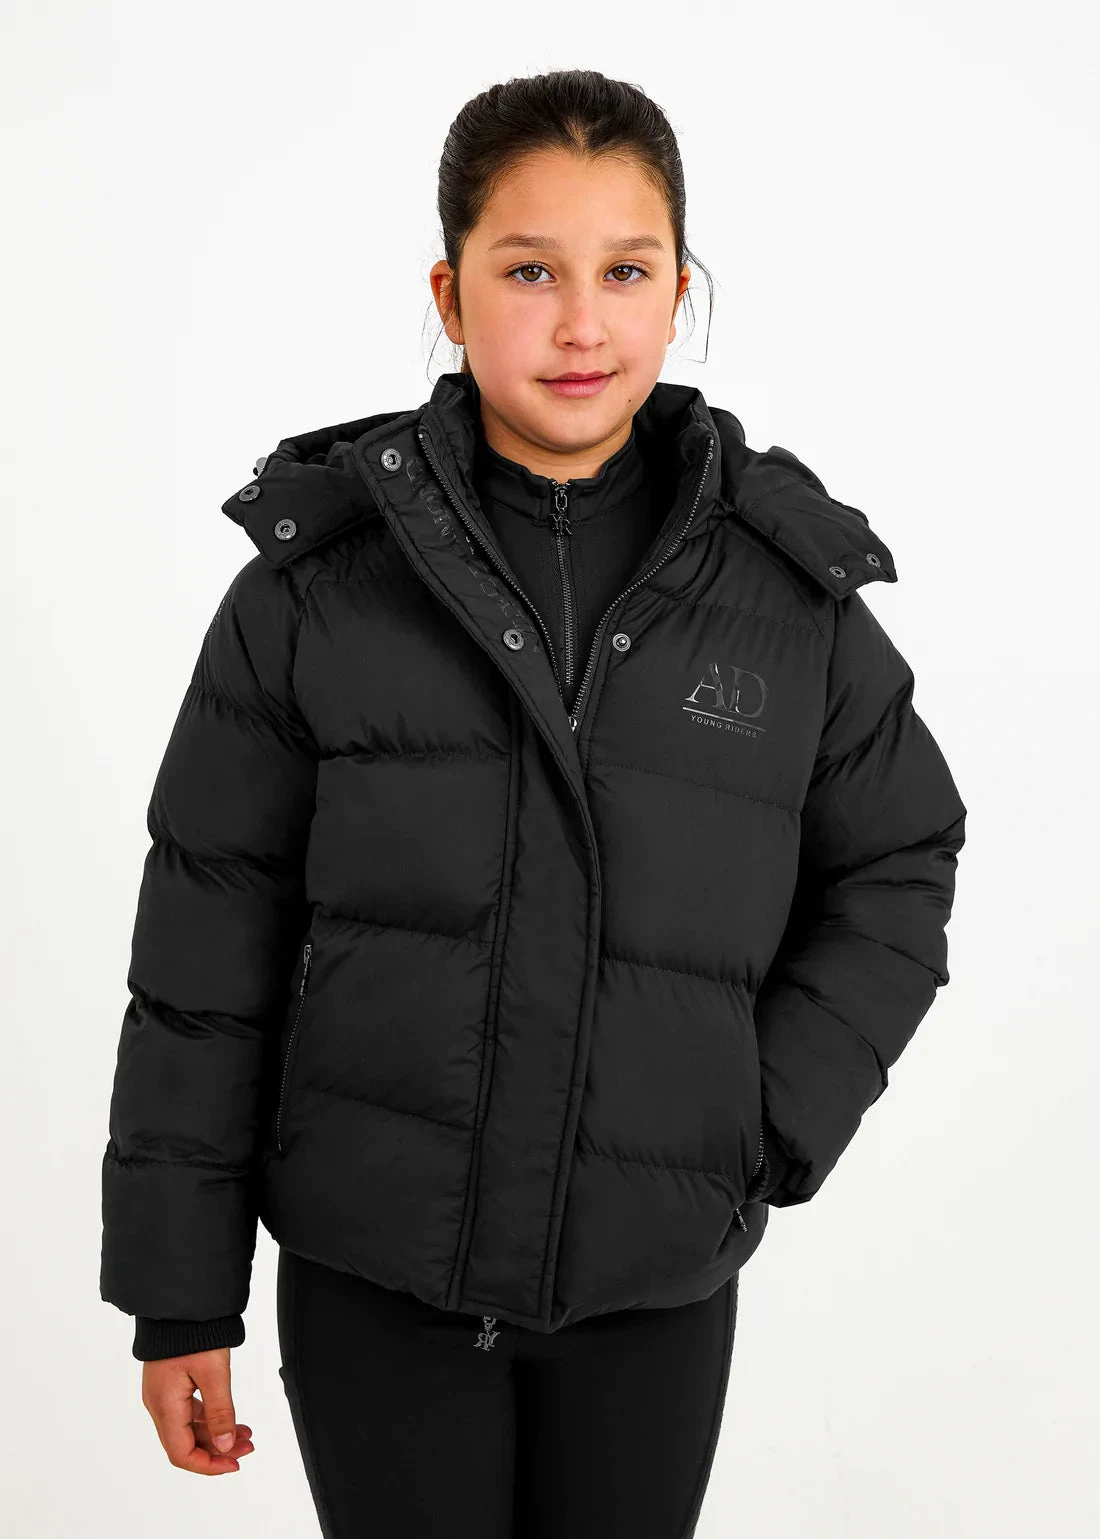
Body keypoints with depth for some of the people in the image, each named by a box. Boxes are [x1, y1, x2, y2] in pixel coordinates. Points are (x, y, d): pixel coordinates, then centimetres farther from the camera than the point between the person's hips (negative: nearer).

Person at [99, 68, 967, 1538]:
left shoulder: (789, 590, -4)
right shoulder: (318, 586, -7)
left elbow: (896, 873, 9)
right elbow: (209, 949, -3)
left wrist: (773, 1122, -4)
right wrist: (181, 1292, -1)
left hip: (655, 1280, 1)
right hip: (371, 1272, -1)